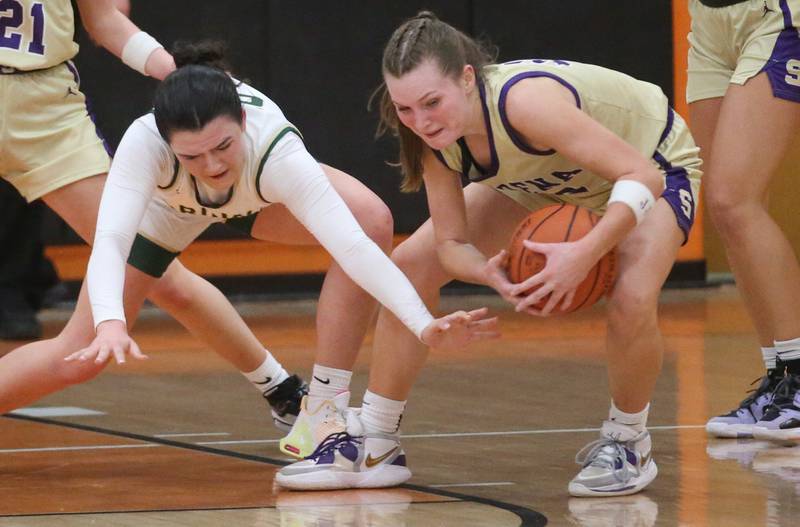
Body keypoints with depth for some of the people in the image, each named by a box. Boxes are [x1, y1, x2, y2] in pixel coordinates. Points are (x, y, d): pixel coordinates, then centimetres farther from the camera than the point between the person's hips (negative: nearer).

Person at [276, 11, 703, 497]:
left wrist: (585, 253, -57)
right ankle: (373, 443, 9)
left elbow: (641, 175, -44)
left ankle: (627, 444, -2)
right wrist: (492, 275, -39)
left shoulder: (523, 101, -44)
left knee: (631, 303, -32)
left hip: (654, 161, -6)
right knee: (410, 266, -3)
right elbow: (450, 242, -16)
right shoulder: (435, 136, -24)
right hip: (542, 174, 6)